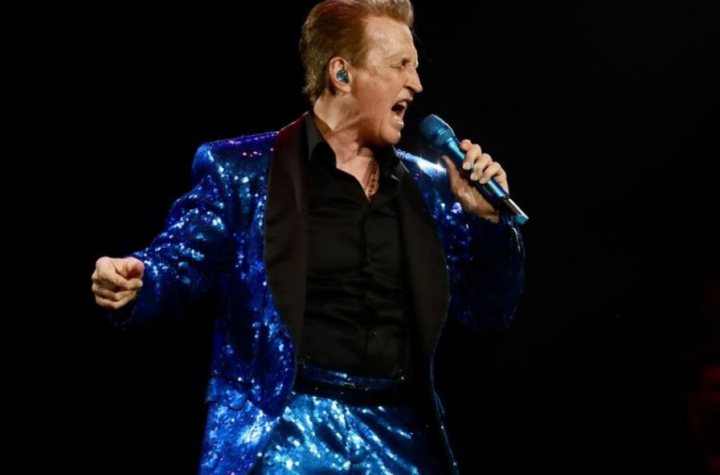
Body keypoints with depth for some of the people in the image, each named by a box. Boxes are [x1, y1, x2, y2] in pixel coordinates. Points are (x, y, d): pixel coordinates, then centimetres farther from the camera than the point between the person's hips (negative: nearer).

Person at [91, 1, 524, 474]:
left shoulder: (428, 186, 12)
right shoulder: (242, 170, 1)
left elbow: (489, 311, 13)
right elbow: (180, 261, -2)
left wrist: (488, 220, -3)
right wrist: (132, 282, -24)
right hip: (287, 432, -4)